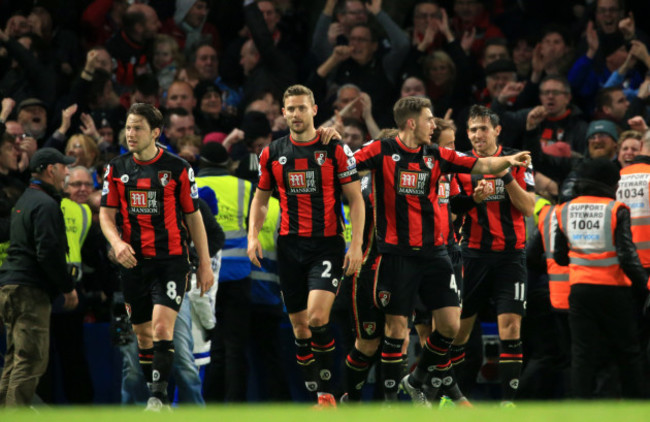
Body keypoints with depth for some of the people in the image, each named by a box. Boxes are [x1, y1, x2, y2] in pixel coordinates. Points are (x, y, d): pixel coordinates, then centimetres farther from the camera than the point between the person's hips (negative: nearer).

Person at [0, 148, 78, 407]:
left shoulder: (25, 200, 20)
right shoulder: (45, 204, -12)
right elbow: (49, 252, -19)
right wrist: (68, 288, -10)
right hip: (30, 291, -10)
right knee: (31, 359, -10)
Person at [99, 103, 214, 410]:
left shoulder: (178, 168, -2)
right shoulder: (117, 169, 6)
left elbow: (193, 217, 2)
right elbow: (106, 213, 7)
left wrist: (204, 264, 1)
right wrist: (117, 242, -14)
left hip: (171, 261, -4)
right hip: (133, 261, 4)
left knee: (162, 326, -20)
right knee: (143, 334, 8)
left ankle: (159, 394, -18)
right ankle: (156, 407, 17)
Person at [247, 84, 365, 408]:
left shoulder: (335, 150, -2)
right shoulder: (272, 153, 7)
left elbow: (355, 199, 0)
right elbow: (260, 198, 18)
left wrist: (356, 244, -9)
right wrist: (253, 235, 2)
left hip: (327, 245, -4)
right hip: (290, 247, 4)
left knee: (317, 318, -20)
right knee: (299, 326, 5)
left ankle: (326, 391, -8)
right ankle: (317, 396, 14)